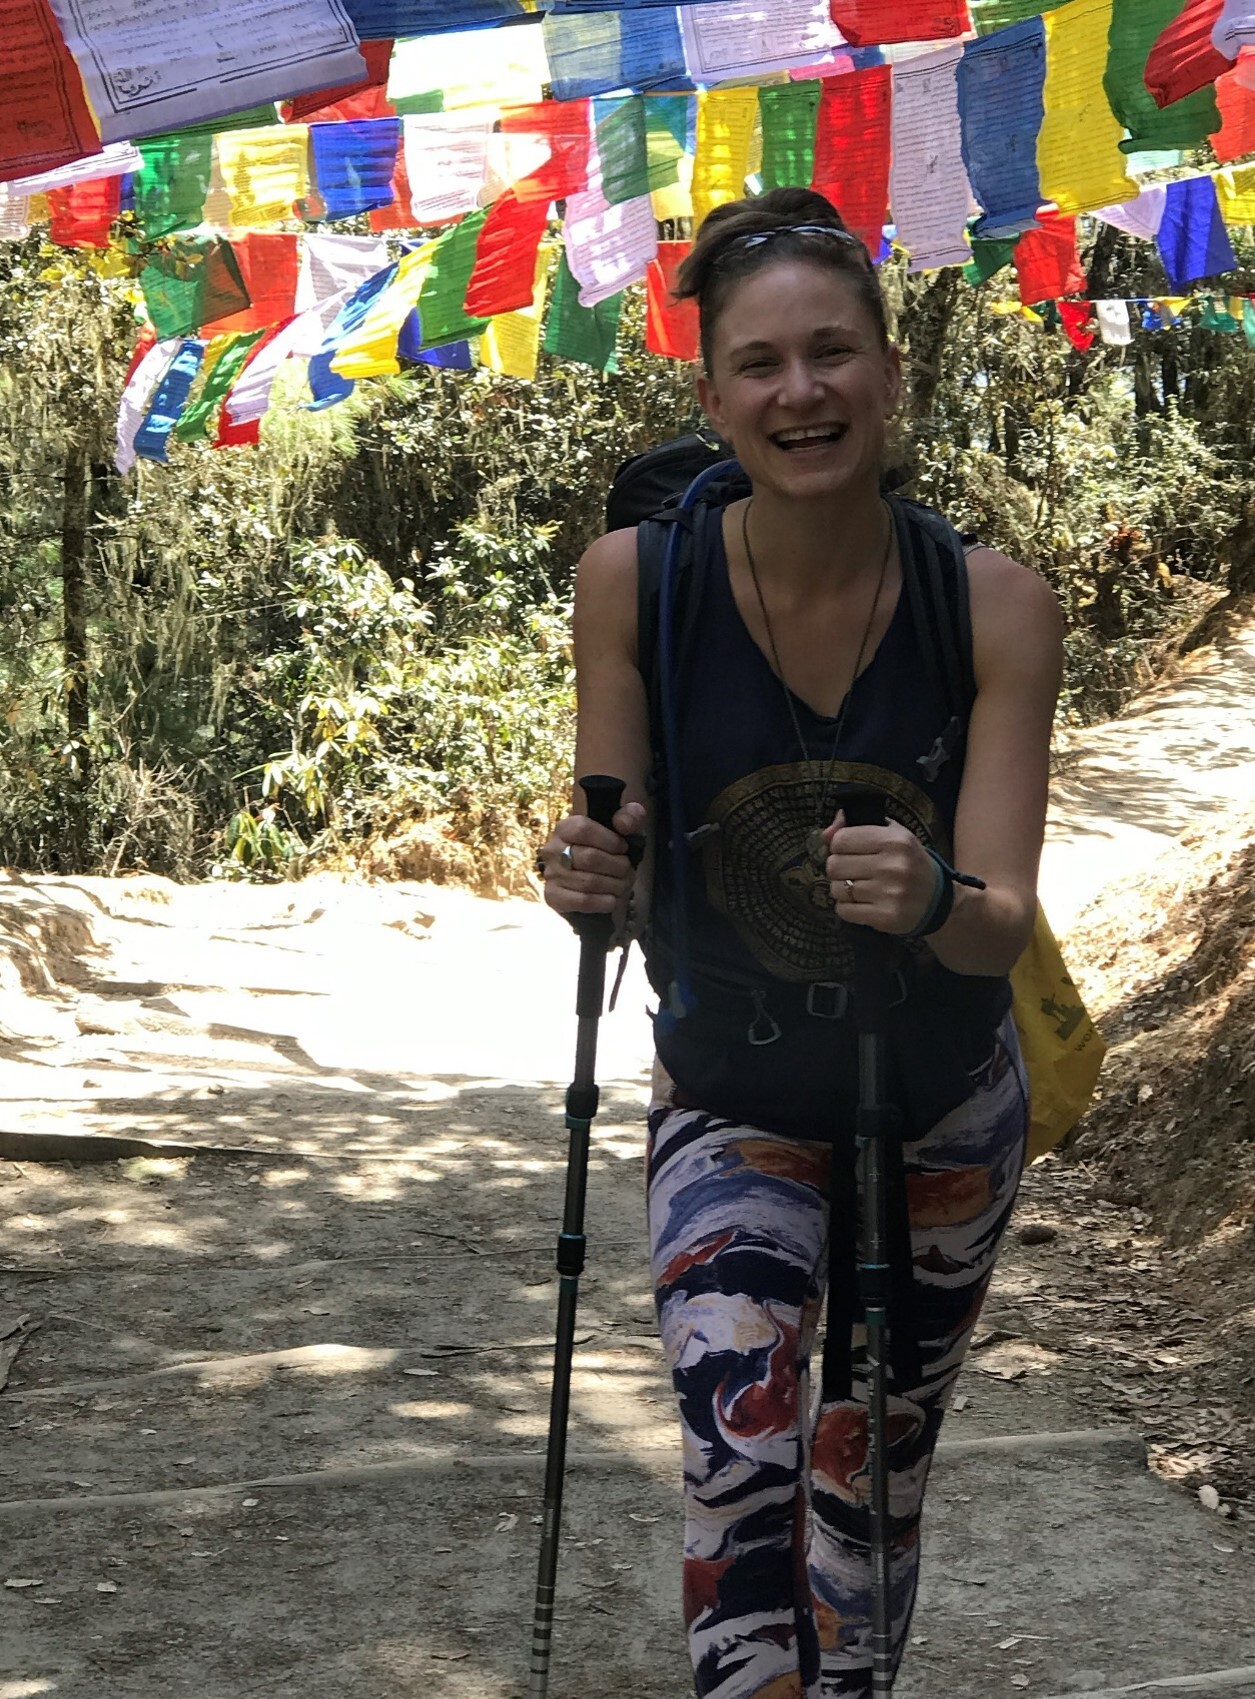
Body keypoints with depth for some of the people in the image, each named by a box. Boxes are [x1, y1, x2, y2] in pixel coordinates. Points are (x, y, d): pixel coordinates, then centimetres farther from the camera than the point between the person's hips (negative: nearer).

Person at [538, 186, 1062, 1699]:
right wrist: (588, 877, -35)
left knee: (873, 1482, 17)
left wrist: (930, 902, -45)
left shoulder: (994, 606, -19)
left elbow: (1004, 924, -23)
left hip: (946, 1109, 1)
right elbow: (624, 881, -12)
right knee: (740, 1445, -23)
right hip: (734, 1104, -1)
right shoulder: (635, 581, -18)